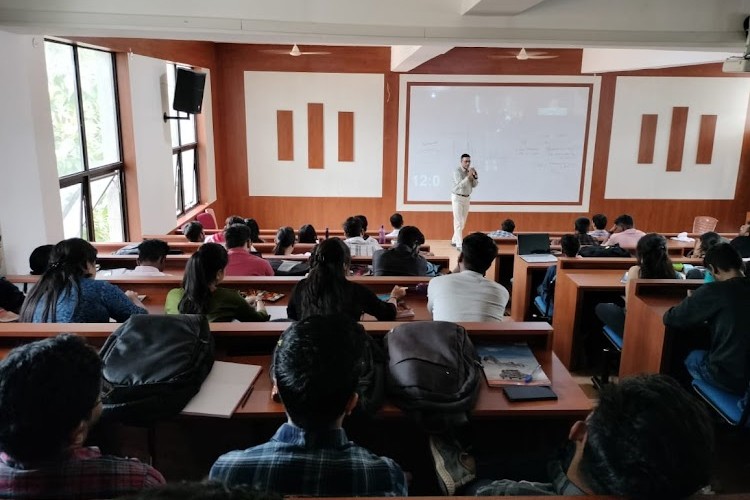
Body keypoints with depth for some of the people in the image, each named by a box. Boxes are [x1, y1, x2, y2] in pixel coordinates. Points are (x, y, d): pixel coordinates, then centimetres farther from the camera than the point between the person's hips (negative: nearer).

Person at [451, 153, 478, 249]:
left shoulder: (470, 171, 5)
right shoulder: (457, 171, -15)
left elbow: (474, 185, 4)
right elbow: (460, 185, -25)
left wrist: (475, 176, -13)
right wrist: (468, 176, -36)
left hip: (467, 198, 7)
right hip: (457, 198, -7)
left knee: (463, 222, 13)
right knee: (458, 222, -10)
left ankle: (454, 241, 27)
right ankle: (459, 245, -13)